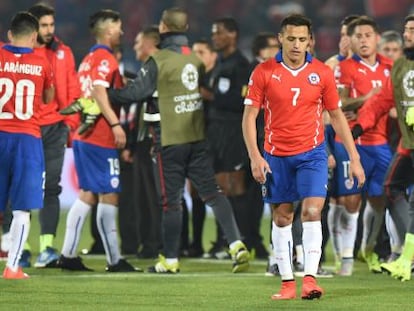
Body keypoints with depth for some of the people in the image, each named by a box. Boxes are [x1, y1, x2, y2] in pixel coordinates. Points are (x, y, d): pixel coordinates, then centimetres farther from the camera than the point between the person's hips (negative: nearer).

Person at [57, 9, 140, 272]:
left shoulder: (88, 60, 18)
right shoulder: (105, 59, -11)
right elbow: (99, 91, -23)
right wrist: (115, 124, -26)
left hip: (83, 137, 9)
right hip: (101, 138, -9)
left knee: (87, 196, 12)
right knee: (109, 196, -5)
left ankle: (68, 255, 9)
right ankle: (115, 260, -3)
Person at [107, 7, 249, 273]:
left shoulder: (159, 61, -11)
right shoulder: (196, 60, 8)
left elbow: (137, 92, -9)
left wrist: (106, 95, 2)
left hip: (170, 140, -5)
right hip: (199, 137, 5)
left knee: (171, 200, 3)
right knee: (213, 193, 6)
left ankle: (170, 259, 9)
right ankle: (236, 245, -7)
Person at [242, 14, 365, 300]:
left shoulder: (322, 73, -1)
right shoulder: (264, 73, -4)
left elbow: (337, 116, 6)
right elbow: (250, 116, -2)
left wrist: (354, 158, 3)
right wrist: (255, 156, -14)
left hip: (312, 153, 0)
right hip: (276, 156, 1)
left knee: (312, 212, -15)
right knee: (282, 217, 5)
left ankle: (310, 278, -17)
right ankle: (287, 283, 11)